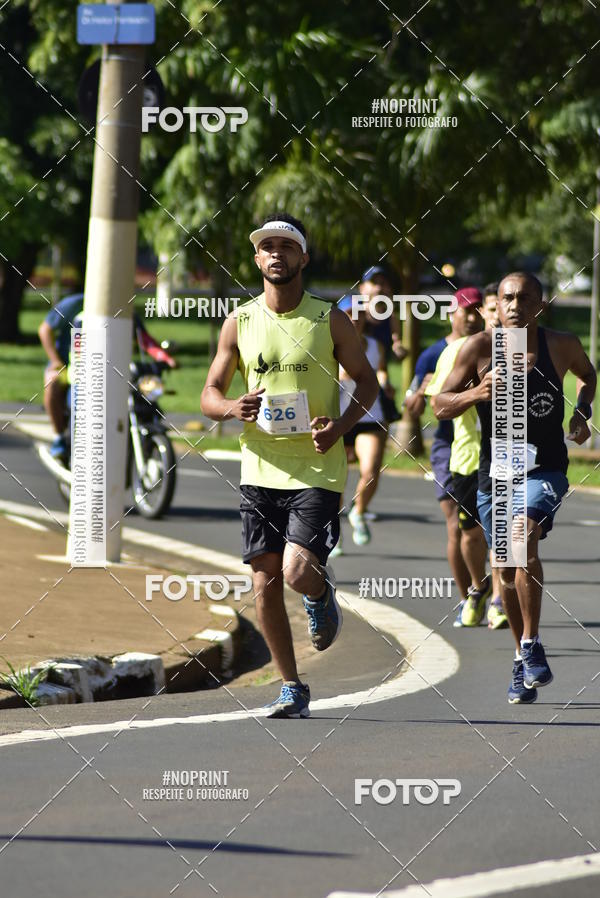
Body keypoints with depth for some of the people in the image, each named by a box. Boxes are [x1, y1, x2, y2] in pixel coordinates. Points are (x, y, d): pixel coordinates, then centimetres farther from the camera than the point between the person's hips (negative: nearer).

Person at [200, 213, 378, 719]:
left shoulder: (330, 320, -1)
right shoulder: (240, 323, 4)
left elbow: (367, 380, 7)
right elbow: (210, 393, 9)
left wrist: (341, 424, -11)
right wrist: (232, 408, -15)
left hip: (318, 468, -3)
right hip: (261, 468, 3)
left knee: (297, 572, -18)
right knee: (266, 583, 1)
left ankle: (323, 592, 20)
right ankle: (292, 688, 15)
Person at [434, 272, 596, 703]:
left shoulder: (561, 346, -4)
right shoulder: (480, 348, -6)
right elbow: (442, 405, -3)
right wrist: (475, 394, -21)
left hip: (544, 469, -2)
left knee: (524, 536, -29)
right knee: (508, 569, 11)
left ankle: (532, 646, -21)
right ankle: (524, 662, 31)